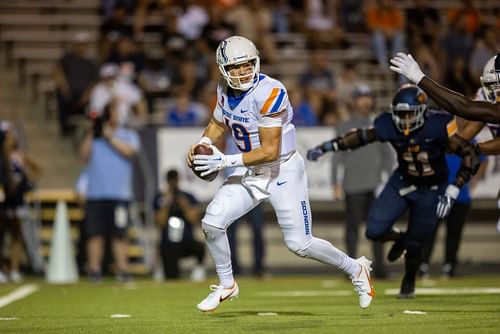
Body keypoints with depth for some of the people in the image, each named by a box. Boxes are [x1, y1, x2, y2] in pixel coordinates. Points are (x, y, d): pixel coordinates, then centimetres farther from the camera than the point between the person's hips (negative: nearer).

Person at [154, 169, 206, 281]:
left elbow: (195, 220, -6)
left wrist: (185, 206, -19)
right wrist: (166, 205, -17)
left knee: (199, 247, -36)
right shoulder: (160, 199, 1)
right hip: (168, 246, 0)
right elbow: (160, 223, -8)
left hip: (186, 243, 0)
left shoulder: (189, 198, 4)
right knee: (172, 278, -11)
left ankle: (199, 266, -7)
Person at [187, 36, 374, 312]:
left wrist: (226, 161, -28)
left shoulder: (270, 93, -27)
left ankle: (355, 269, 20)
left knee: (299, 244, -4)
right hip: (253, 174, 7)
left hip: (283, 172, -7)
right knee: (212, 223, -5)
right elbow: (217, 124, 17)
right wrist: (203, 143, -5)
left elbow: (270, 151, -28)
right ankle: (226, 285, 17)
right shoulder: (225, 90, -4)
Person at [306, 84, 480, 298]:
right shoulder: (389, 126, -19)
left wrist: (453, 191, -27)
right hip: (402, 183, 3)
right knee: (374, 231, -12)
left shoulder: (438, 127, -28)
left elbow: (469, 155, -23)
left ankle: (409, 282, 36)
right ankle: (399, 238, 26)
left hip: (430, 190, -3)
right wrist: (326, 147, -8)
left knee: (414, 244, 2)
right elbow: (360, 137, -4)